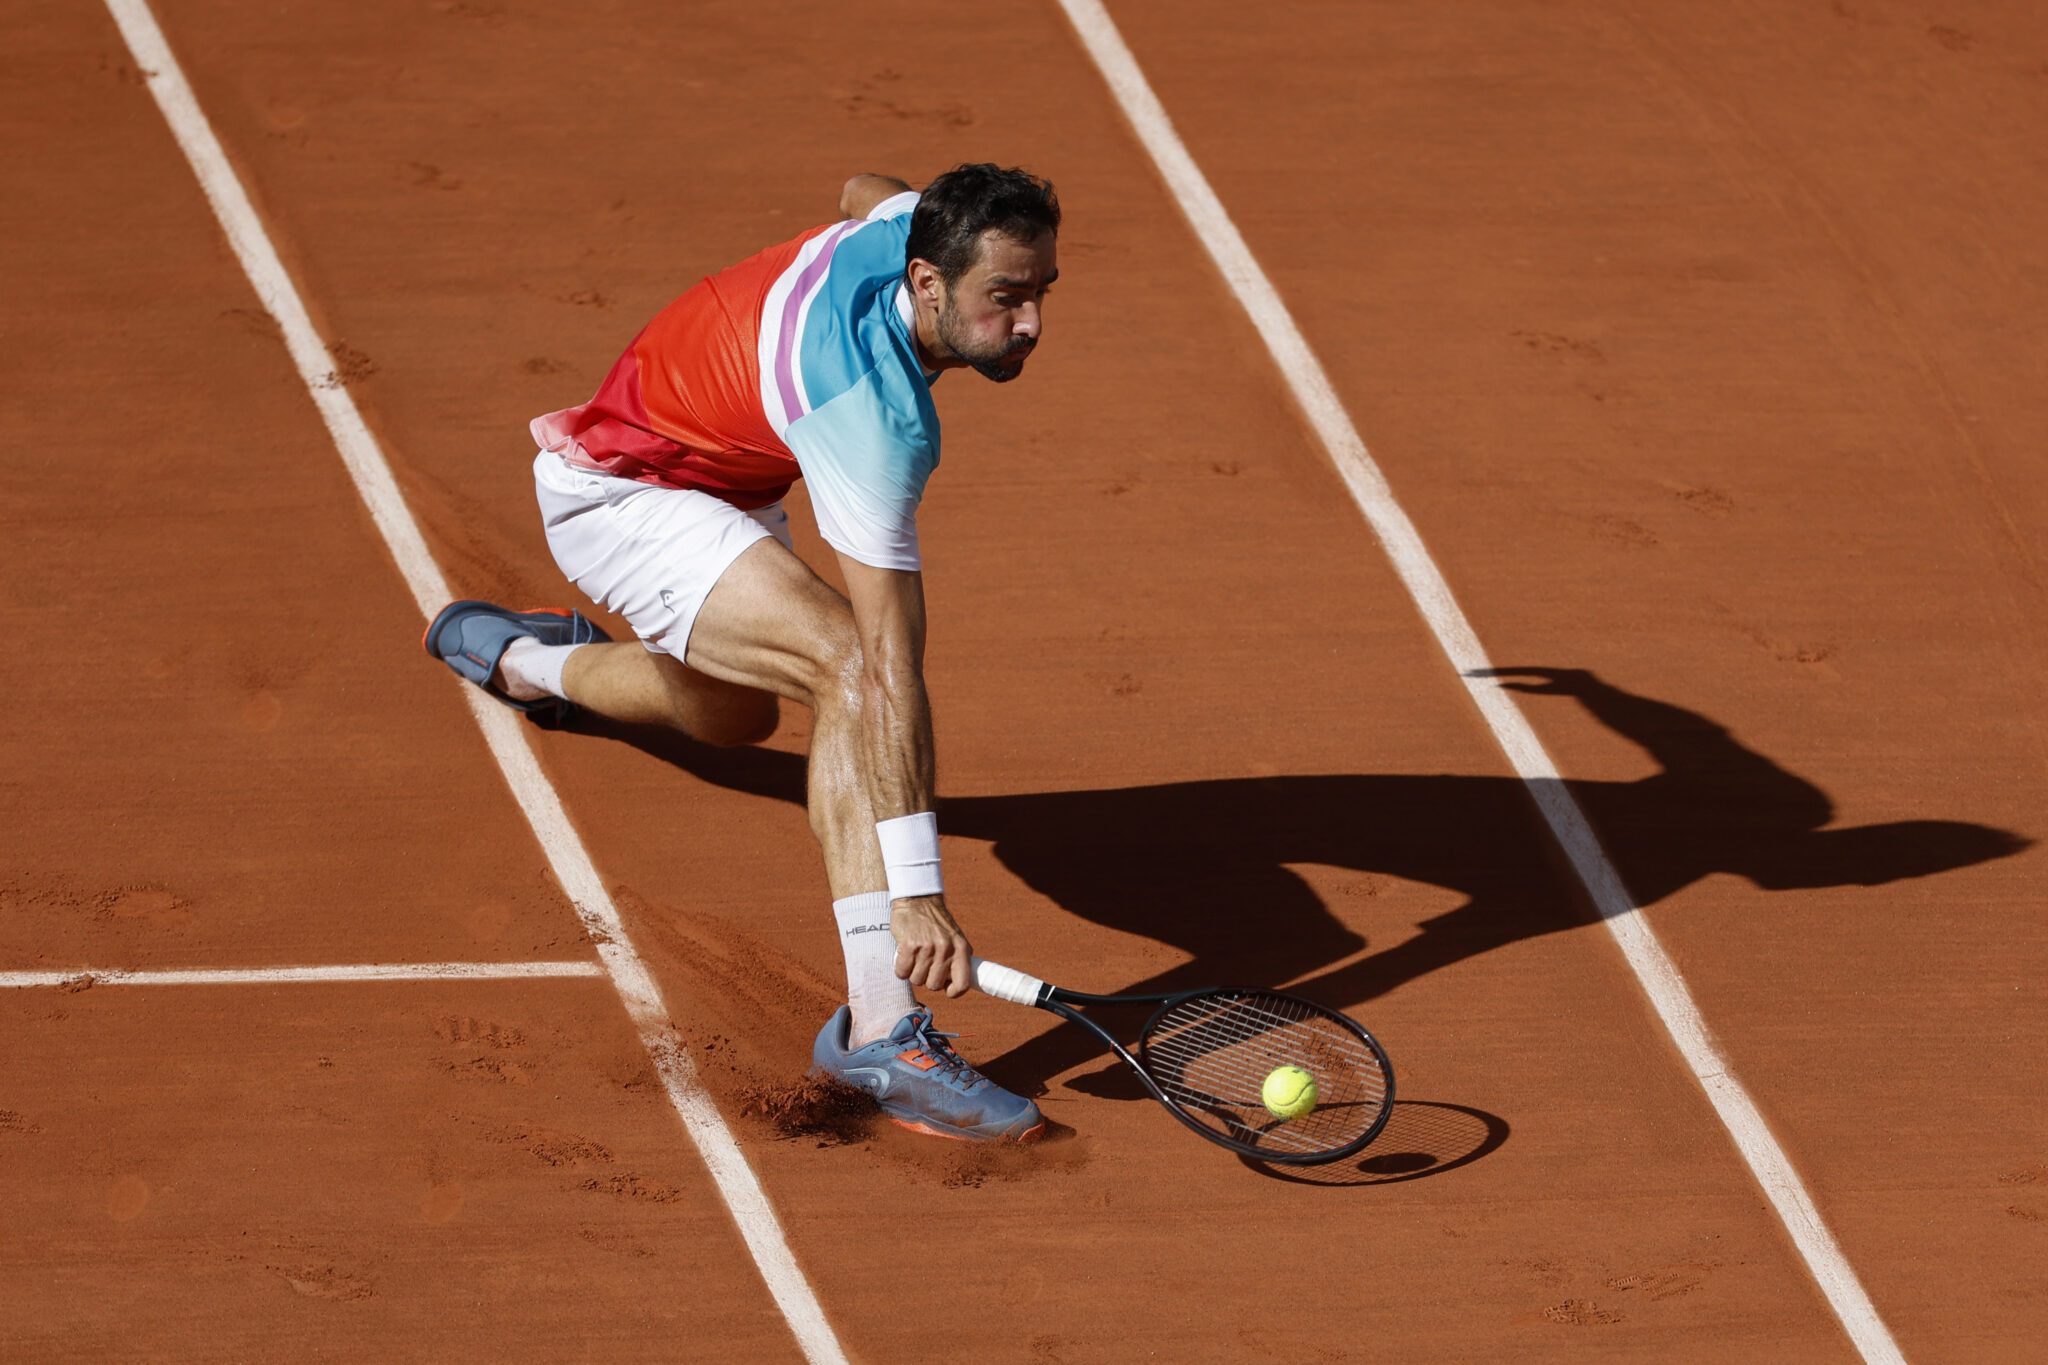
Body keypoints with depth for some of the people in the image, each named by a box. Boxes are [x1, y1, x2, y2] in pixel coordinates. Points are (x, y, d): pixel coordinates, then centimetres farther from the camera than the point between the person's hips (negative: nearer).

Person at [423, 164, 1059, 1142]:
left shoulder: (914, 222, -18)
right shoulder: (873, 422, -40)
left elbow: (863, 192, 13)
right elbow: (890, 667, -44)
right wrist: (914, 894, -46)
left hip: (714, 479, 10)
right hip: (619, 501, -10)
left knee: (738, 714, 34)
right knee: (851, 672, -34)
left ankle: (516, 657, 64)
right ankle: (880, 1028, -40)